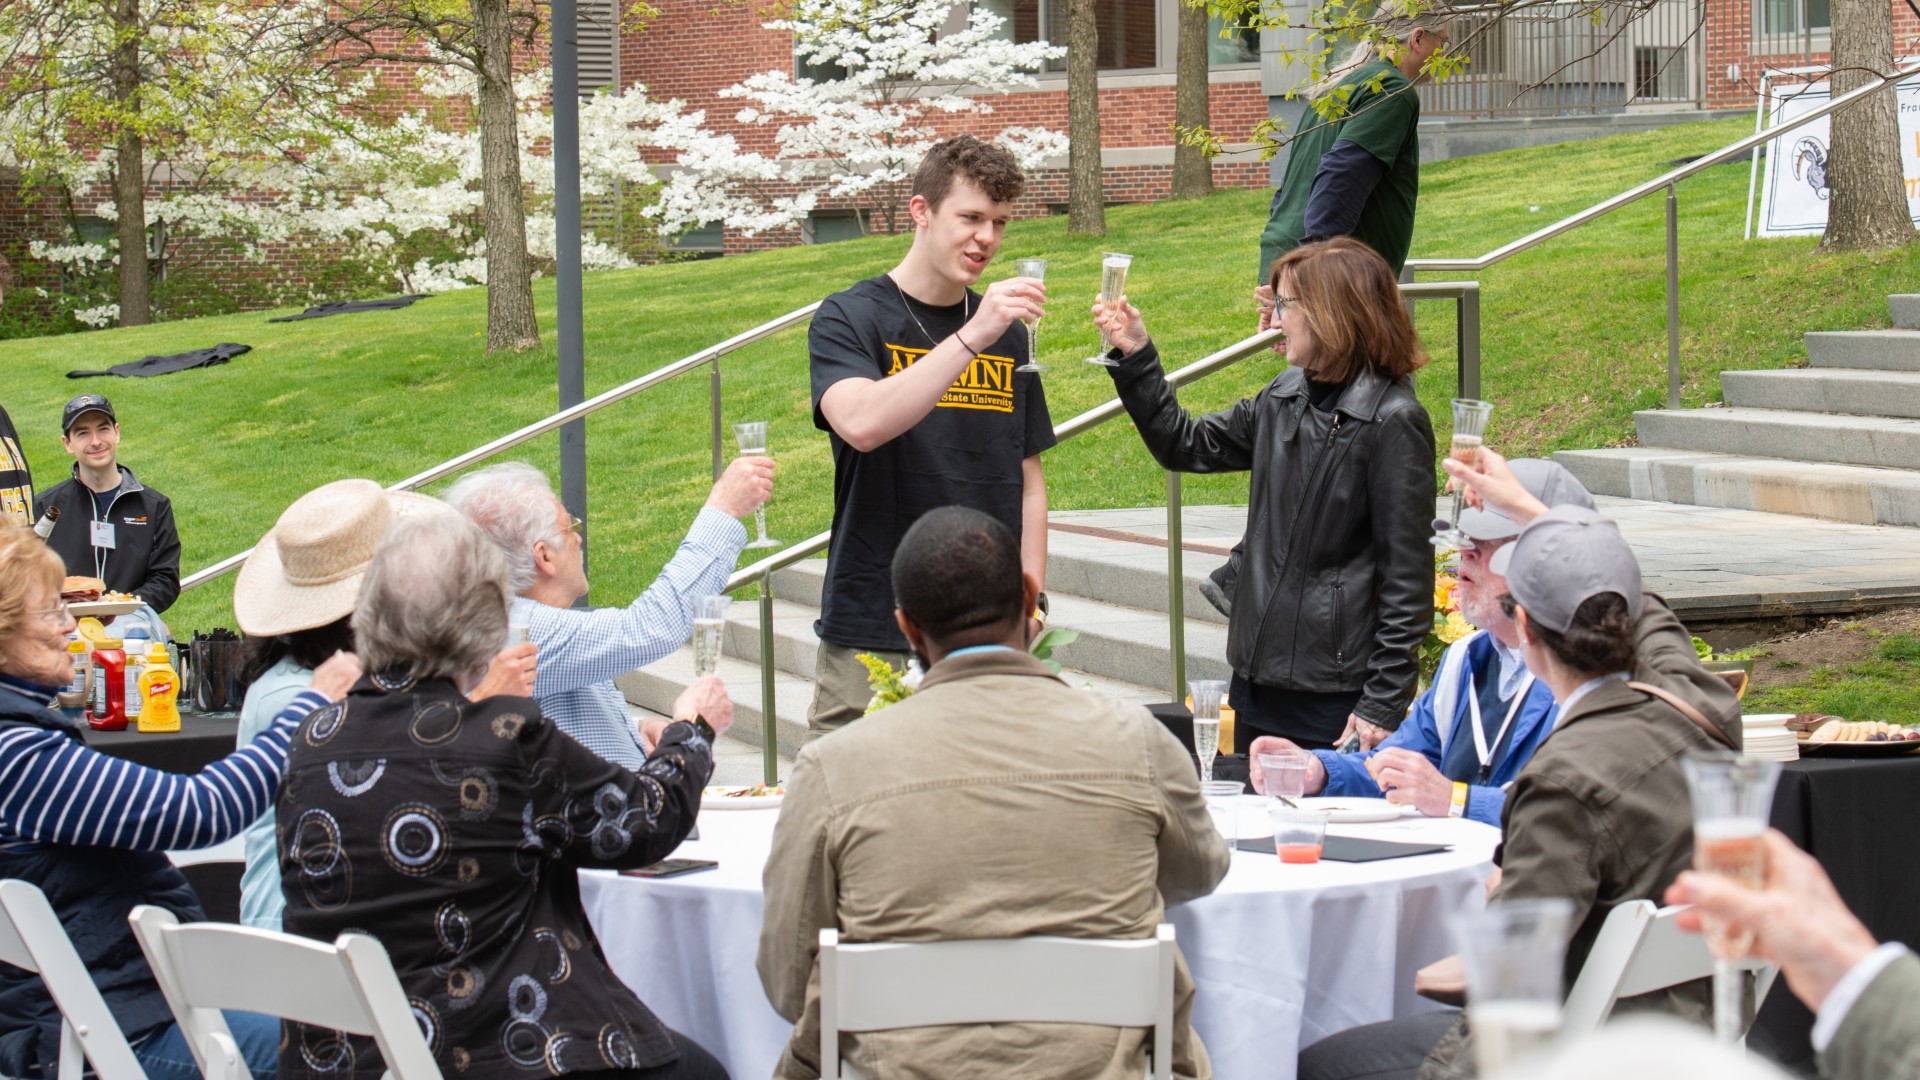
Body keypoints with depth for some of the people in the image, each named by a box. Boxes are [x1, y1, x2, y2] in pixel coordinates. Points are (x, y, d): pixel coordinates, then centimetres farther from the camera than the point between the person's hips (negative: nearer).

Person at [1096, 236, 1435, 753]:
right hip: (1258, 675, 8)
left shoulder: (1393, 423, -13)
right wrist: (1136, 356, 15)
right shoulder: (1284, 400, 10)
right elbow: (1187, 446, 23)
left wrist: (1384, 703, -15)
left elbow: (1407, 576, -13)